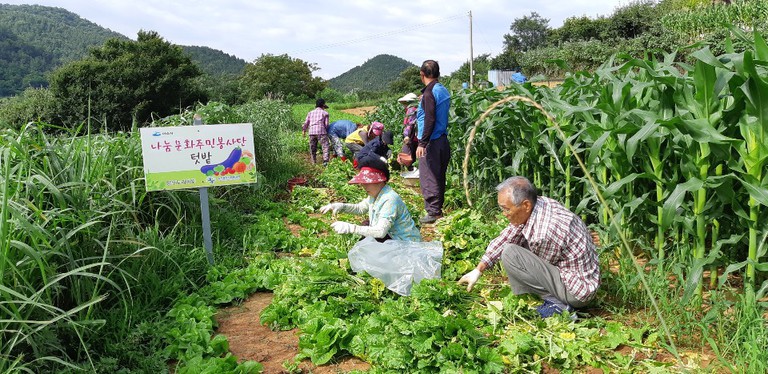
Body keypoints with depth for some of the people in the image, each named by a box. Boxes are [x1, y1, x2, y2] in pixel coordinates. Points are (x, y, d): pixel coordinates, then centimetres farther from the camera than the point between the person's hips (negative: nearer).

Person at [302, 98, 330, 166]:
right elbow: (326, 124, 6)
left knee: (313, 147, 16)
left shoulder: (310, 112, 20)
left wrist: (304, 130, 33)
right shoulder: (325, 113, 10)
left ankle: (314, 161, 21)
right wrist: (326, 131, 22)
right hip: (321, 132, -4)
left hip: (312, 132, 4)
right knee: (325, 146, -8)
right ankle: (325, 161, -23)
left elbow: (306, 123, 19)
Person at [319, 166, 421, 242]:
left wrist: (350, 228, -38)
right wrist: (341, 206, -2)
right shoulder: (376, 194, 0)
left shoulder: (390, 199, -28)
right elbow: (361, 208, 17)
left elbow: (380, 231, -36)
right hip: (392, 235, 9)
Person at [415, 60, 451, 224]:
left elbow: (429, 120, -21)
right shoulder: (444, 90, 11)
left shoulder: (429, 93, -15)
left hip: (431, 142, -9)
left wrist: (422, 143, -21)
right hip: (443, 139, 9)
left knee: (428, 178, -3)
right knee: (439, 176, 15)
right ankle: (438, 208, 24)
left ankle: (433, 212, -1)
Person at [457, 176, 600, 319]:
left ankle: (555, 303, -9)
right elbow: (505, 238, 3)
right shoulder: (540, 202, -5)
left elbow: (539, 265, -10)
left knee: (510, 254, -18)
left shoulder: (543, 233, -31)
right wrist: (478, 270, 5)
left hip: (578, 293, -9)